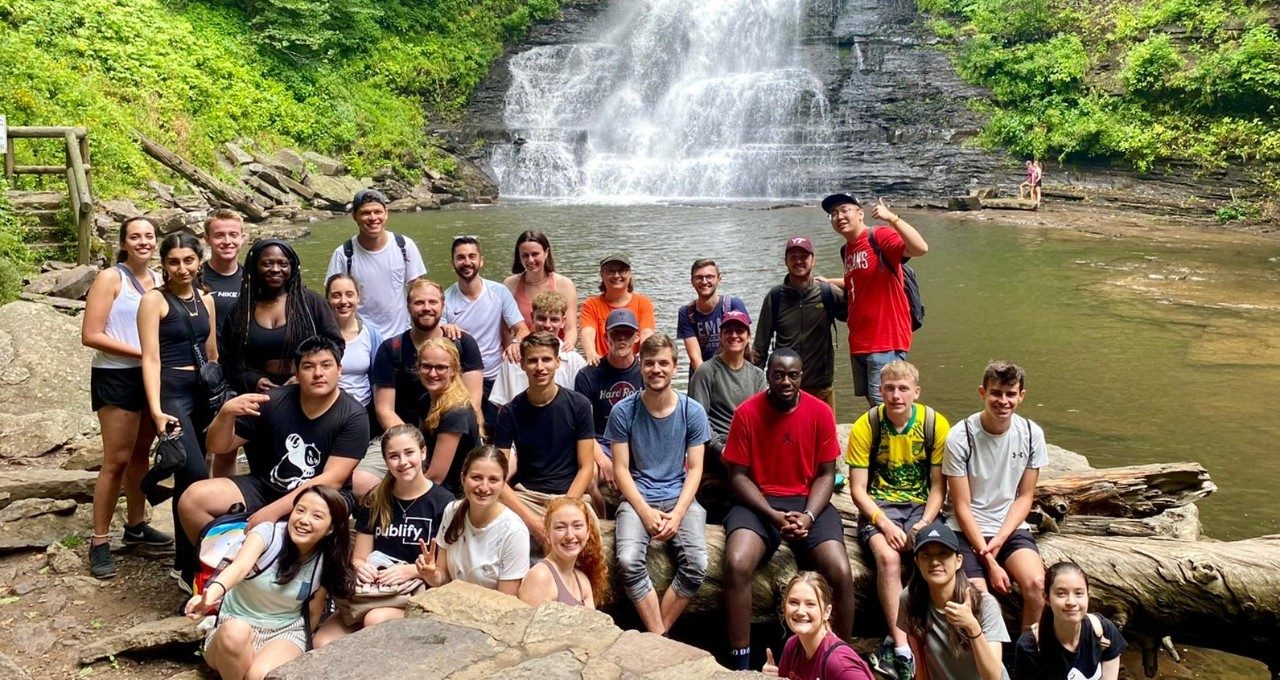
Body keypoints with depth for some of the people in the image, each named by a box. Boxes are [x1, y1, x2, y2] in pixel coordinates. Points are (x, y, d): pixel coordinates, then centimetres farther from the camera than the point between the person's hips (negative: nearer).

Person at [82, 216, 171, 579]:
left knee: (141, 453, 15)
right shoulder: (110, 278, -9)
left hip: (152, 376, 6)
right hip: (116, 377, -6)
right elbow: (90, 335, -14)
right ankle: (99, 541, 5)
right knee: (116, 460, -4)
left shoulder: (159, 280, 7)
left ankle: (136, 524, 29)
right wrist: (141, 352, -17)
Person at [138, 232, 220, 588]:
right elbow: (151, 358, -12)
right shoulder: (154, 299, -5)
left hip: (203, 391, 6)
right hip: (171, 391, -6)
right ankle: (190, 568, -9)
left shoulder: (206, 299, 12)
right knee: (196, 475, -17)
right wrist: (156, 410, -20)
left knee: (188, 476, 11)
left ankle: (186, 559, 21)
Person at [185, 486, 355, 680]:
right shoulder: (268, 532, -18)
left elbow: (313, 613, 5)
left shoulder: (326, 563, -9)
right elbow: (240, 566, -38)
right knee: (235, 631, -38)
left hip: (284, 632, 0)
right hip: (236, 623, 0)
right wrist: (212, 593, -57)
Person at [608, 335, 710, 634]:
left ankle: (656, 634, -6)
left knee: (696, 564, -25)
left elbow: (694, 469, 2)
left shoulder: (692, 411, 2)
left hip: (680, 497, 1)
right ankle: (659, 638, -12)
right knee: (629, 561, -29)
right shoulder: (624, 411, -1)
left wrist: (678, 513, -13)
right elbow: (621, 469, -2)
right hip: (638, 498, -1)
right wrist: (646, 512, -14)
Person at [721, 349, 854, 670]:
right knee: (736, 564, -30)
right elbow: (738, 476, -5)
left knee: (841, 572, -23)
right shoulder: (747, 412, -6)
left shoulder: (820, 412, -2)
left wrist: (808, 516, -15)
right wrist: (774, 516, -17)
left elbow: (826, 474, 2)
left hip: (809, 501, 1)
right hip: (758, 503, -1)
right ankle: (741, 664, -14)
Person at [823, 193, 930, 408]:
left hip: (886, 342, -9)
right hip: (858, 344, 9)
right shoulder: (846, 250, 14)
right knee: (872, 402, 16)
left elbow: (921, 248, -29)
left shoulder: (879, 237, -11)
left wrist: (892, 218, -32)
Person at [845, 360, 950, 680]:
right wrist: (885, 524, -21)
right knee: (888, 557, -32)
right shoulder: (865, 426, -7)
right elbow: (858, 489, -6)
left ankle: (894, 642, -20)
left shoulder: (936, 425, -4)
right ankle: (903, 650, -28)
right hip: (878, 507, -1)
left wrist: (923, 525, -15)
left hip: (921, 506, 1)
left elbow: (938, 486, 0)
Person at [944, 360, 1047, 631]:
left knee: (1036, 584, -23)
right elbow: (962, 507, -10)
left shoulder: (1032, 434, -2)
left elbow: (1025, 497, 5)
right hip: (967, 530, -3)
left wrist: (998, 541, -10)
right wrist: (990, 563, -14)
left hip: (1011, 528, 3)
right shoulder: (959, 437, -13)